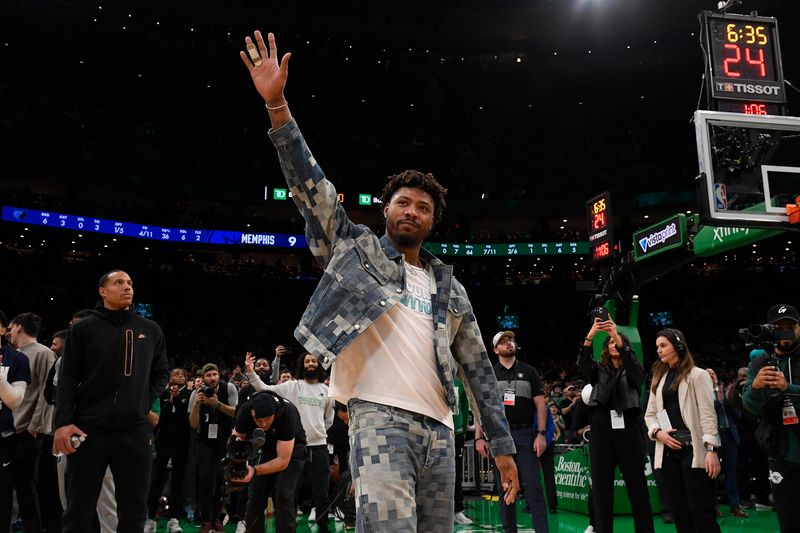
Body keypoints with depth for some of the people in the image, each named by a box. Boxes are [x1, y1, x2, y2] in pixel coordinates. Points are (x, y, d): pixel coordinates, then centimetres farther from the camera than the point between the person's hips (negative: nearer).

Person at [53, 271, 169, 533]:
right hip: (88, 429, -2)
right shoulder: (83, 328, 4)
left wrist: (148, 401, 4)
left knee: (134, 511, 9)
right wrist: (63, 422, -11)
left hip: (136, 430, 2)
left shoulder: (151, 330, 11)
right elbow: (67, 378, 0)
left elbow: (162, 372, 20)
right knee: (78, 511, 4)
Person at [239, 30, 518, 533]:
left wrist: (503, 444, 12)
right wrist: (277, 103, -8)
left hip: (438, 428, 5)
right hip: (380, 417, -5)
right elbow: (311, 184, 0)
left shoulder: (450, 288, 19)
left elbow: (478, 367, 17)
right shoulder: (357, 248, 10)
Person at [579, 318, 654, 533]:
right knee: (601, 487, 2)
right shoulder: (599, 370, 13)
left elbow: (634, 365, -12)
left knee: (637, 487, 0)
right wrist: (589, 336, -23)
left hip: (627, 430, -1)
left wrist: (618, 336, -25)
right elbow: (583, 365, -9)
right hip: (601, 431, 1)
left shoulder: (632, 371, 12)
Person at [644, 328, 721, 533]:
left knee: (701, 511, -7)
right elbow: (650, 414, 17)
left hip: (693, 450, -6)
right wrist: (657, 432, -4)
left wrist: (712, 449, -16)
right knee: (679, 511, 8)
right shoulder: (659, 379, 17)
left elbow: (708, 414, -7)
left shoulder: (697, 375, 1)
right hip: (668, 451, 6)